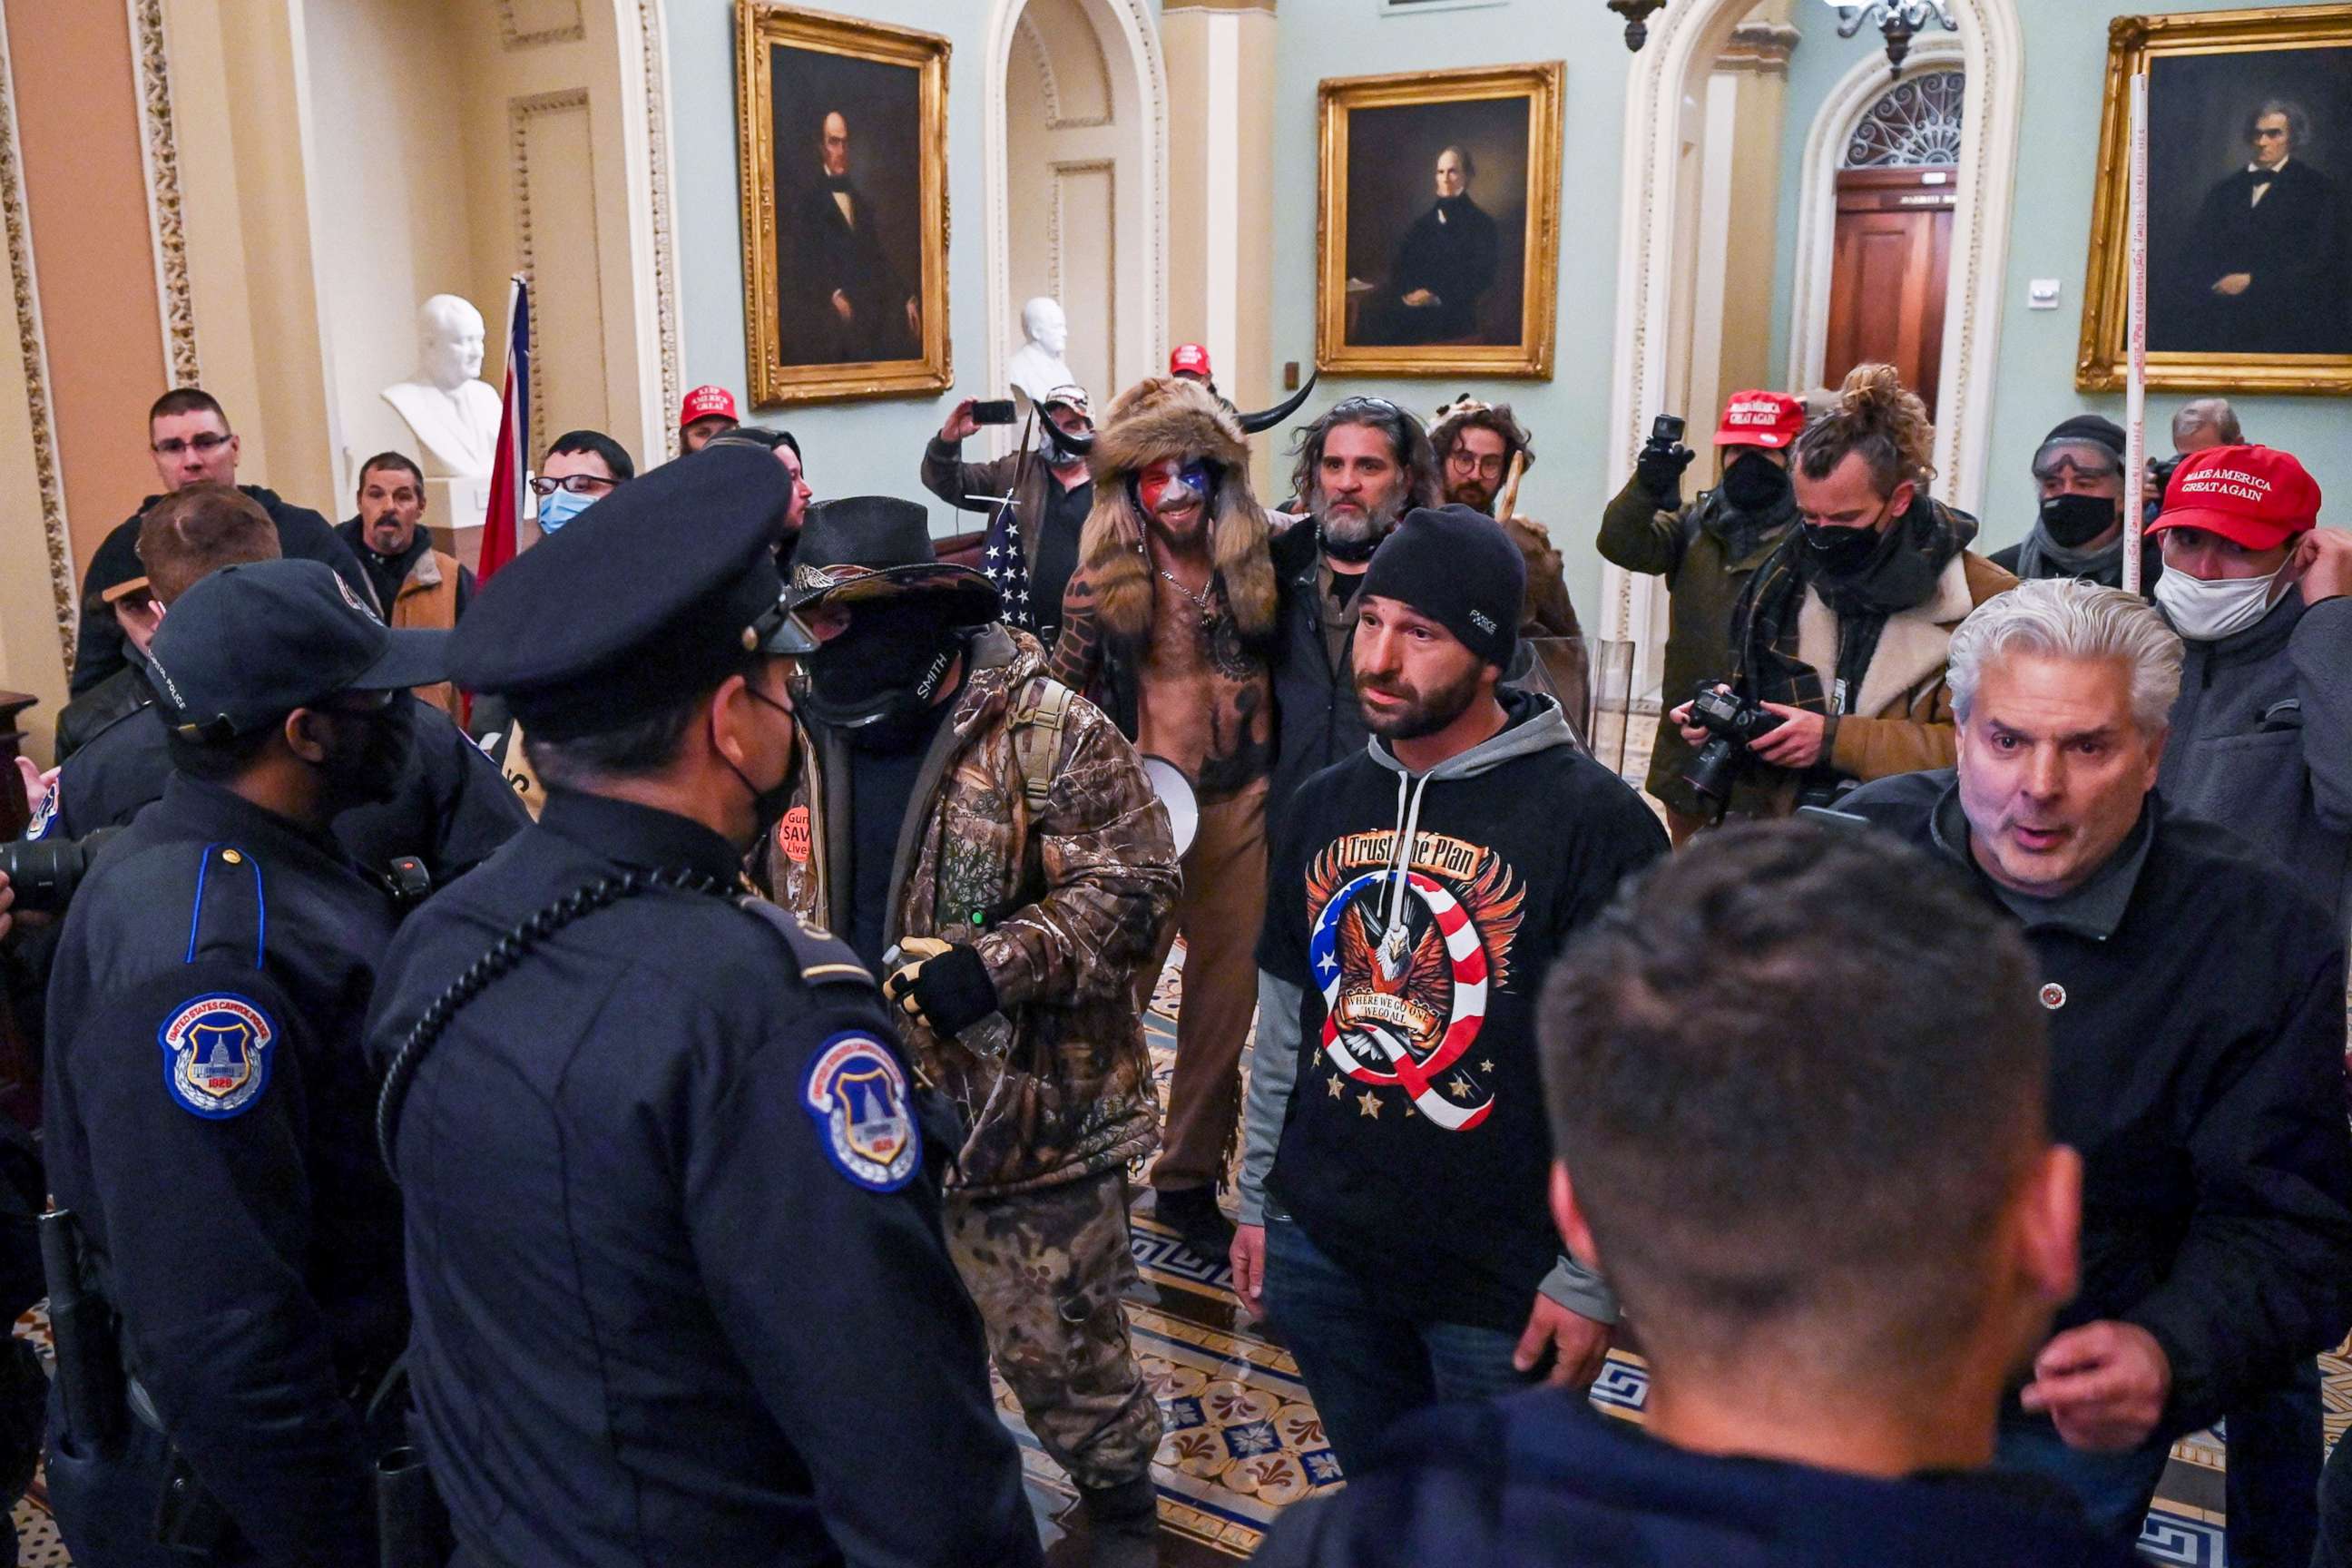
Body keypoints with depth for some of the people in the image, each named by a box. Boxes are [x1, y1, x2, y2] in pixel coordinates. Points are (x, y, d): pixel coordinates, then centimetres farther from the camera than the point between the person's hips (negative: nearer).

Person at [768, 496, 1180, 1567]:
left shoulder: (1044, 728, -16)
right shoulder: (807, 735, 3)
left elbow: (1135, 884, -19)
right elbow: (784, 904, 16)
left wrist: (992, 966, -27)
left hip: (1029, 1111, -5)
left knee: (1057, 1344, 9)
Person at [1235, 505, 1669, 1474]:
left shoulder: (1592, 820, -16)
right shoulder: (1325, 806, 3)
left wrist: (1590, 1279, -13)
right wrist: (1259, 1196, 13)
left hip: (1504, 1283, -5)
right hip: (1318, 1249, 5)